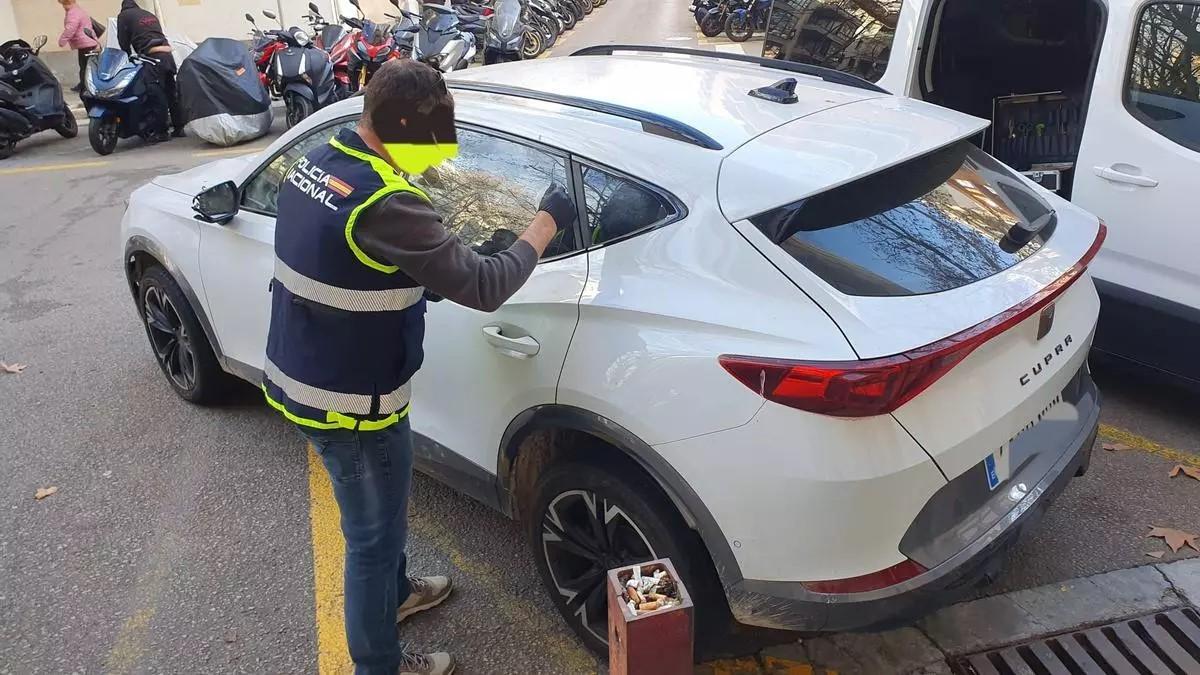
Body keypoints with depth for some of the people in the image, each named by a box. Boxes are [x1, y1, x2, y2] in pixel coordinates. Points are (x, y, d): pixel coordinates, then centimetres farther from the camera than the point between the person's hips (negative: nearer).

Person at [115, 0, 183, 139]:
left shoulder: (124, 15, 11)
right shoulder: (150, 15, 28)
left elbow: (123, 41, 8)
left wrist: (129, 58, 21)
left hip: (153, 56, -6)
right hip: (167, 53, 6)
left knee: (158, 95, -6)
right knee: (171, 92, 9)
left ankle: (162, 131, -5)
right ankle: (179, 128, 11)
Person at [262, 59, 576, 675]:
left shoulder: (316, 163, 0)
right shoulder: (384, 204, -30)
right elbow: (484, 286, -27)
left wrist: (415, 282, 5)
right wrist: (547, 221, -14)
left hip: (299, 380, 9)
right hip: (350, 403, -9)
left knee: (375, 516, 30)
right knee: (374, 534, 12)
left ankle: (395, 592, 55)